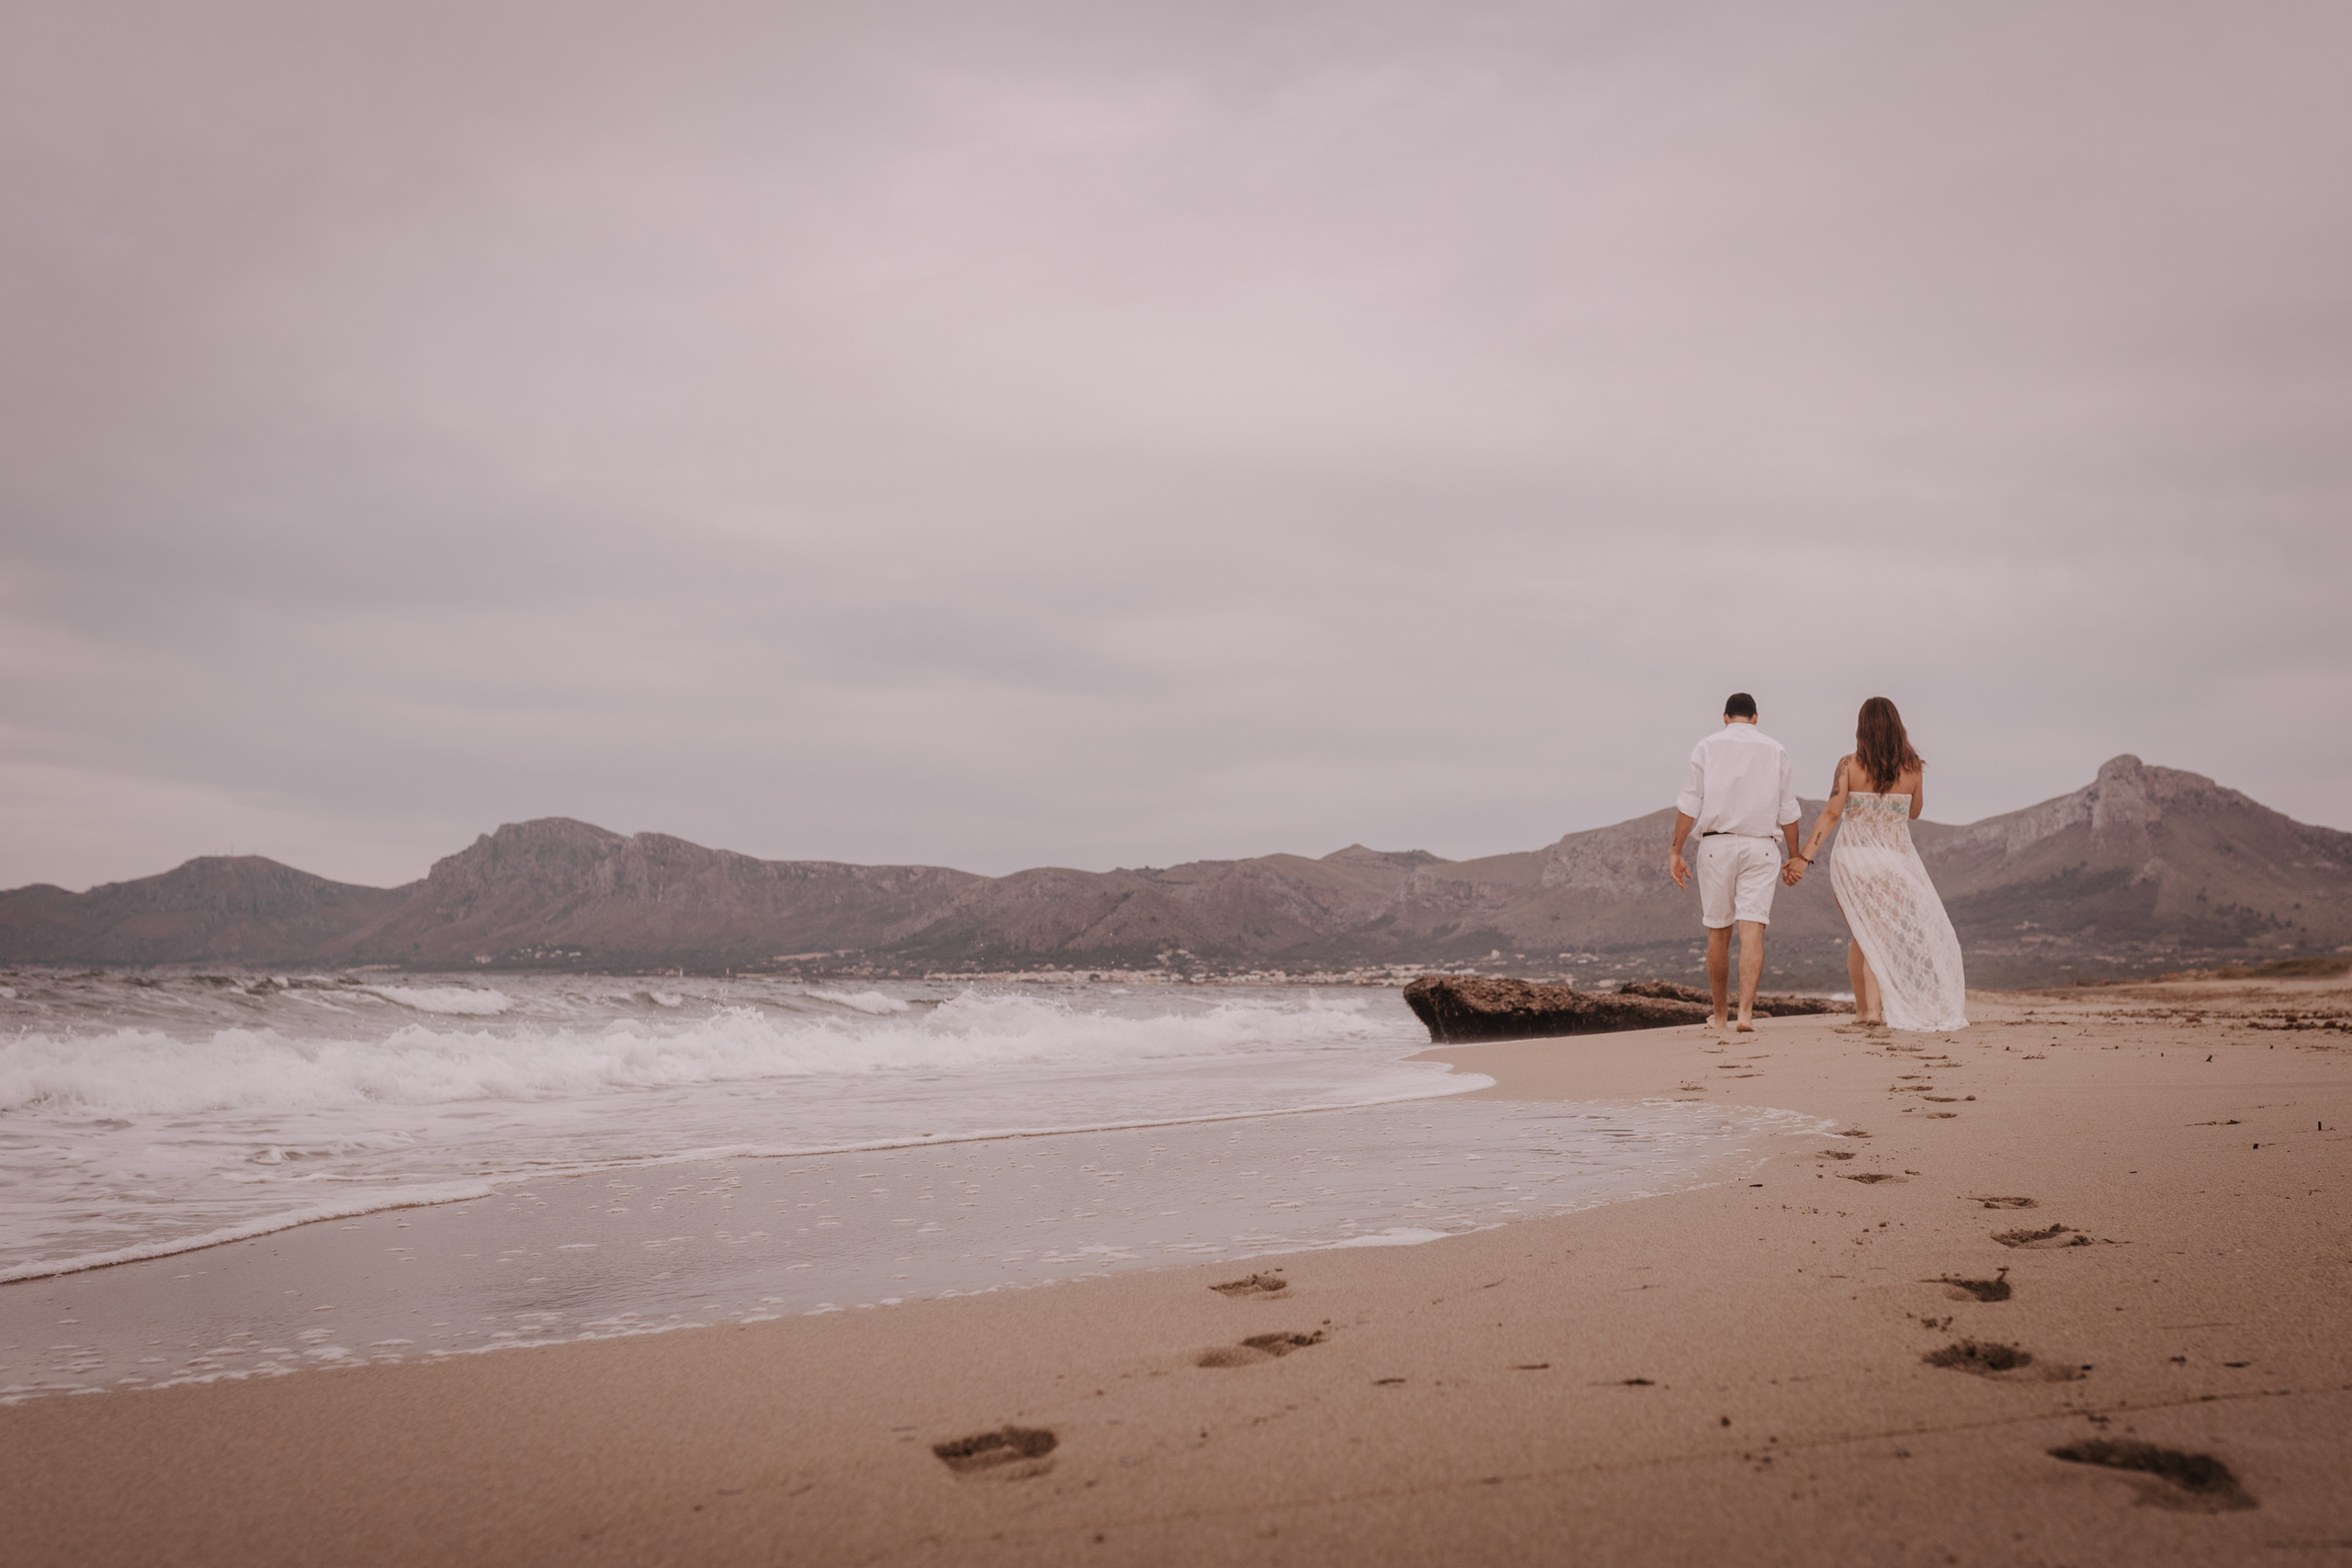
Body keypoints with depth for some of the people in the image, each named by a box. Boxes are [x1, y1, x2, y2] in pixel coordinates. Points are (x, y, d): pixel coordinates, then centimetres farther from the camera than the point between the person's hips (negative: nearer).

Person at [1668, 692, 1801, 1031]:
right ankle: (1746, 1012, -18)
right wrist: (1796, 857, 15)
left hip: (1716, 844, 0)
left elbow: (1689, 803, -2)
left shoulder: (1706, 747, 5)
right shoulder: (1775, 750, 8)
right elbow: (1787, 811, 7)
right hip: (1759, 848, 0)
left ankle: (1720, 1015, 19)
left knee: (1718, 934, 9)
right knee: (1752, 932, -5)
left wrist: (1675, 851, -1)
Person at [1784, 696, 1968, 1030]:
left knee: (1861, 936, 17)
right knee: (1883, 937, 8)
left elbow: (1832, 813, -11)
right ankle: (1875, 1007, -5)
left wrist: (1803, 857, -10)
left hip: (1850, 859, 0)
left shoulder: (1850, 764, -6)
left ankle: (1863, 1006, 22)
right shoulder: (1912, 768, 0)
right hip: (1893, 860, 0)